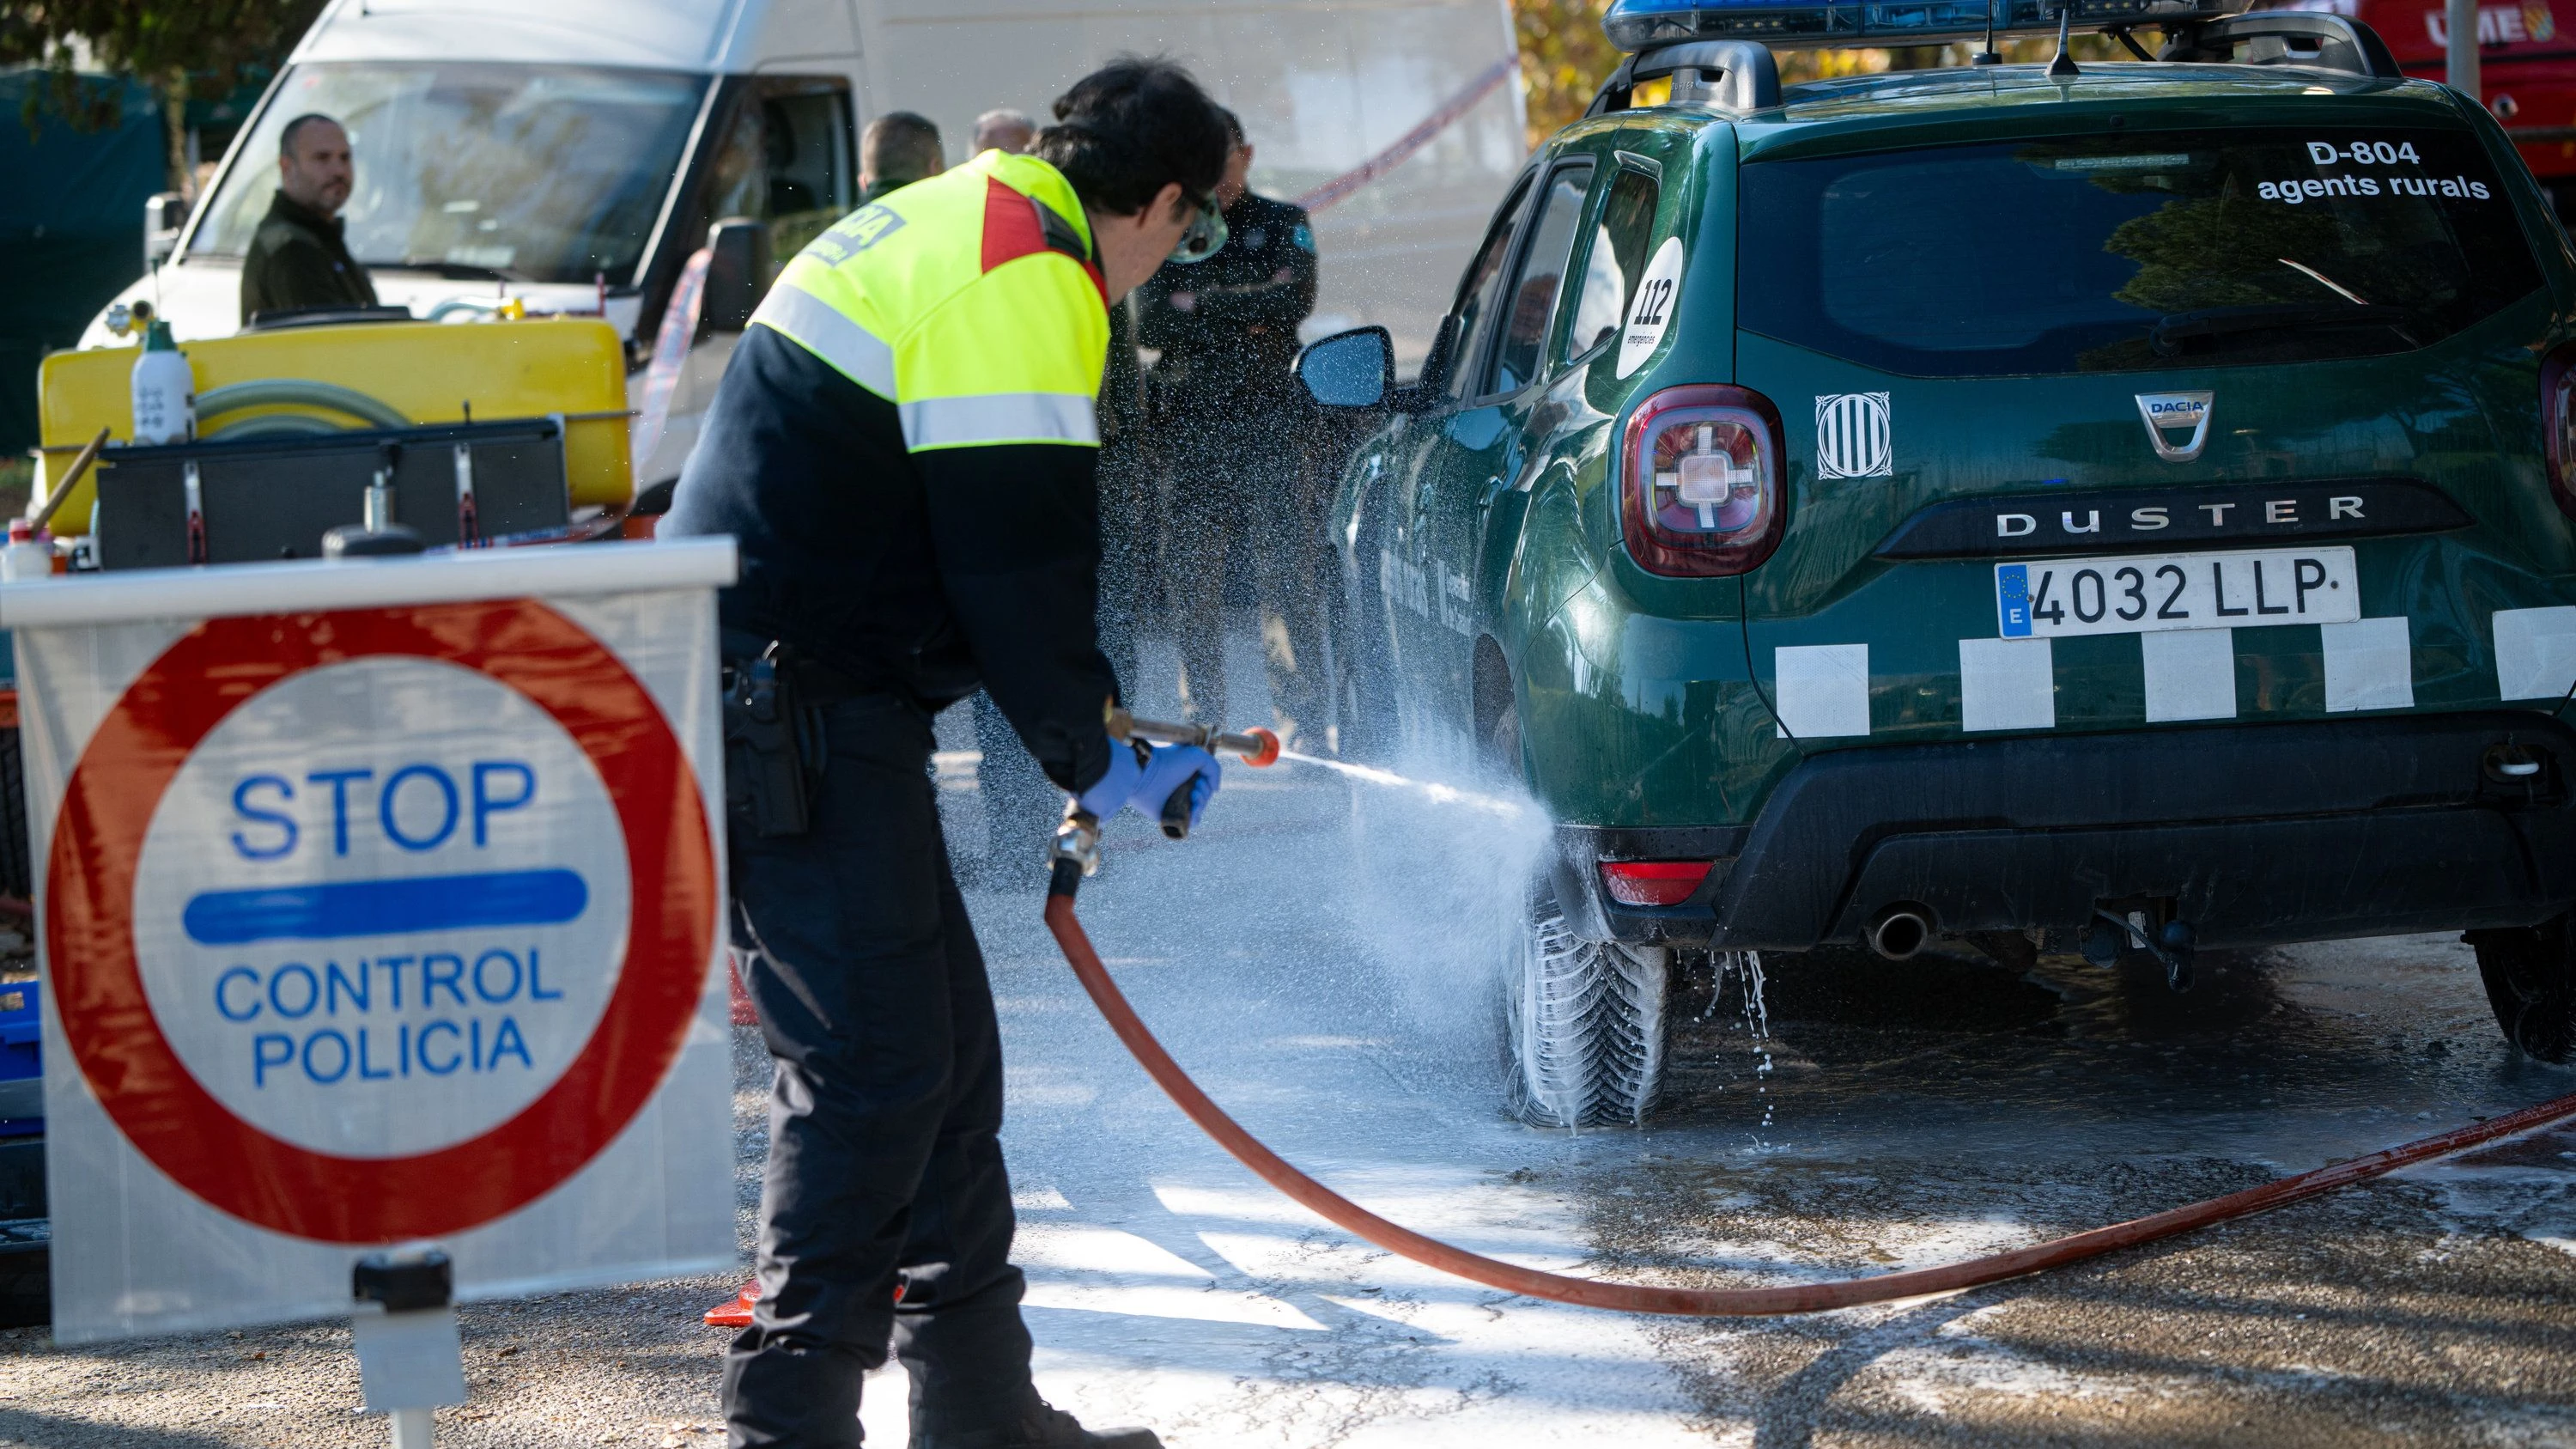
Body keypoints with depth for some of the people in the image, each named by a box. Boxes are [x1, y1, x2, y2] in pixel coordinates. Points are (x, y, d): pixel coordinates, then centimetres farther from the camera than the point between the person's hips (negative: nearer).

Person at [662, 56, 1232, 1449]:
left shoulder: (953, 228, 20)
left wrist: (1101, 729, 24)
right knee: (871, 1068, -9)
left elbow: (1000, 548, 26)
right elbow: (1019, 560, -17)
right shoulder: (1023, 280, -14)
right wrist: (1094, 759, -5)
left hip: (767, 694, 11)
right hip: (792, 709, -11)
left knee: (940, 1052, 15)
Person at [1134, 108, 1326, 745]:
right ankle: (1204, 722, 4)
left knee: (1289, 576, -8)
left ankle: (1300, 720, -6)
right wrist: (1246, 312, -7)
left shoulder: (1281, 226, 13)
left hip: (1270, 423, -1)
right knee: (1194, 580, -2)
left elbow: (1294, 299, -6)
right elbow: (1149, 322, -1)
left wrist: (1201, 303, -5)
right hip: (1189, 427, 1)